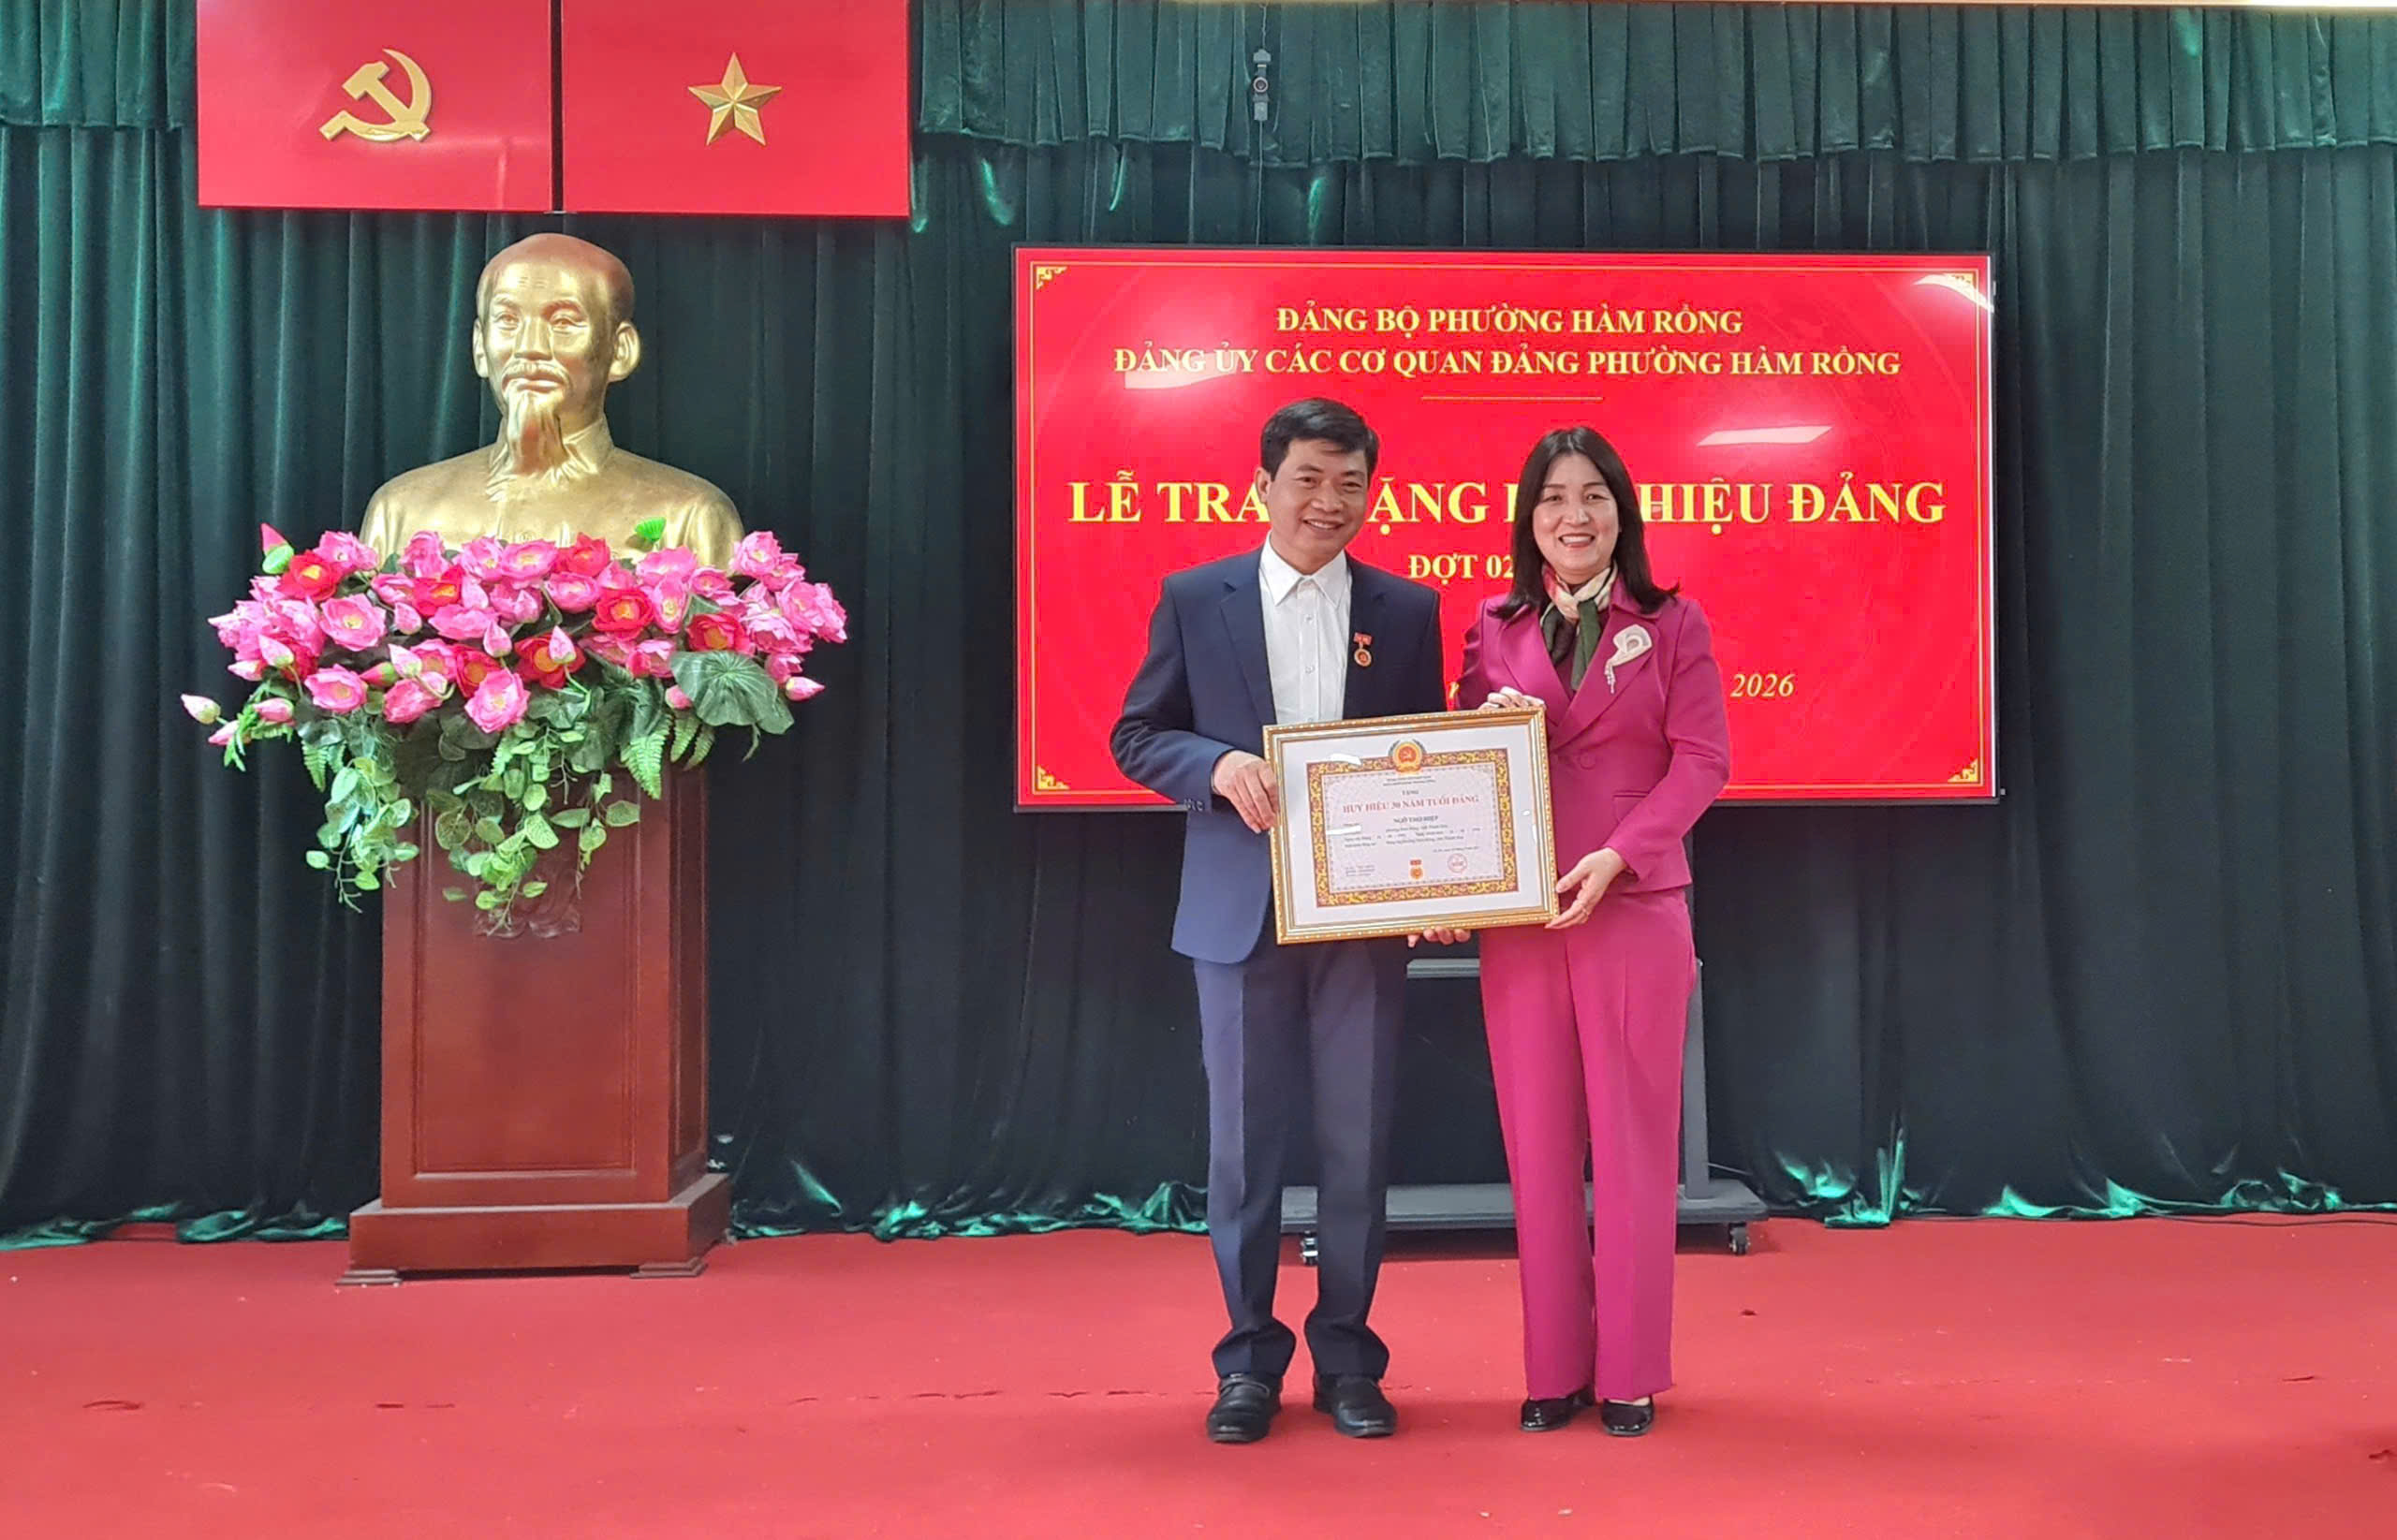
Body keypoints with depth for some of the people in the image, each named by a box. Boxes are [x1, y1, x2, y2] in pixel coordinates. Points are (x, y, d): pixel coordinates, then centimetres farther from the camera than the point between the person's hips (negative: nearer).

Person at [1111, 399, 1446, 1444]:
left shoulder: (1407, 611, 6)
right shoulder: (1195, 599, 3)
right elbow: (1138, 735, 4)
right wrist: (1217, 764, -17)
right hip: (1239, 911, -1)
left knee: (1357, 1144, 7)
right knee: (1243, 1141, 7)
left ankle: (1347, 1359, 22)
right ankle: (1249, 1359, 21)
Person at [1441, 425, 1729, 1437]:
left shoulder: (1672, 625, 4)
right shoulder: (1495, 629, 10)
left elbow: (1701, 762, -3)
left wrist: (1617, 856, -15)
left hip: (1636, 908, -2)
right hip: (1516, 918, 2)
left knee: (1633, 1140, 4)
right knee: (1537, 1142, 6)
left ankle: (1630, 1373, 15)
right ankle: (1553, 1369, 17)